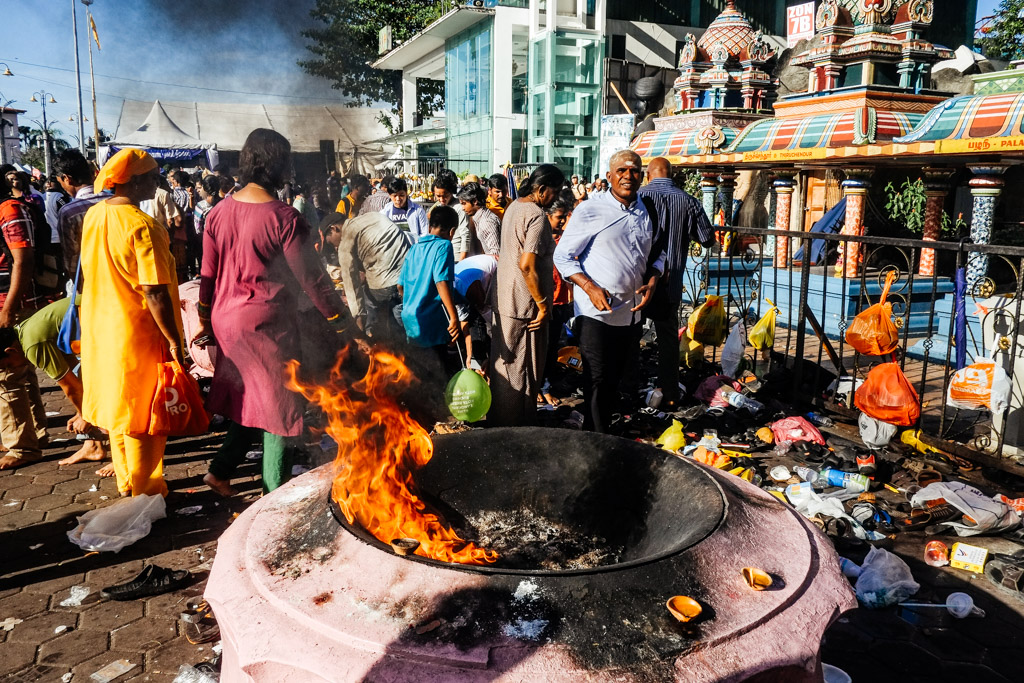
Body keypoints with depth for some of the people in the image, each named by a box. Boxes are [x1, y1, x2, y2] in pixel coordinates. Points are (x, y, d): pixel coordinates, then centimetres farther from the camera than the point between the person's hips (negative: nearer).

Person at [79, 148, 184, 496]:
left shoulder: (93, 216, 3)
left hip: (101, 329, 8)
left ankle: (126, 481, 35)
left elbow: (93, 274, 13)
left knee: (118, 410, 20)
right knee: (143, 419, 6)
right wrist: (174, 340, -18)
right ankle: (145, 493, 18)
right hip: (138, 335, -8)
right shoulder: (143, 226, -22)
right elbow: (155, 292, -24)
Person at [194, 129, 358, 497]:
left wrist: (206, 322, 19)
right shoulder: (284, 217, -17)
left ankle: (221, 469, 23)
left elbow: (208, 274, 9)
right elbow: (310, 276, -13)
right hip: (268, 323, -7)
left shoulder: (219, 212, 3)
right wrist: (338, 318, -3)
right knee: (279, 403, 7)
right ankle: (276, 491, 17)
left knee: (250, 398, 23)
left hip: (226, 320, 7)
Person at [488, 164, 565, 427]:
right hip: (525, 303, -9)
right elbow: (527, 265, -26)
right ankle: (517, 426, 15)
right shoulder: (537, 215, -19)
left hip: (503, 298, 10)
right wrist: (543, 304, -18)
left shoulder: (513, 207, 10)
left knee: (503, 361, 19)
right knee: (523, 369, 3)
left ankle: (497, 419, 32)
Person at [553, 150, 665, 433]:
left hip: (632, 312, 6)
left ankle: (605, 428, 31)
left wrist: (652, 280, 1)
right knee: (598, 380, 0)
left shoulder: (647, 212, 9)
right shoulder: (590, 210, -8)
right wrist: (590, 287, -19)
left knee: (615, 378, 16)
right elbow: (562, 256, -7)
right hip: (597, 313, -5)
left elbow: (657, 253, 21)